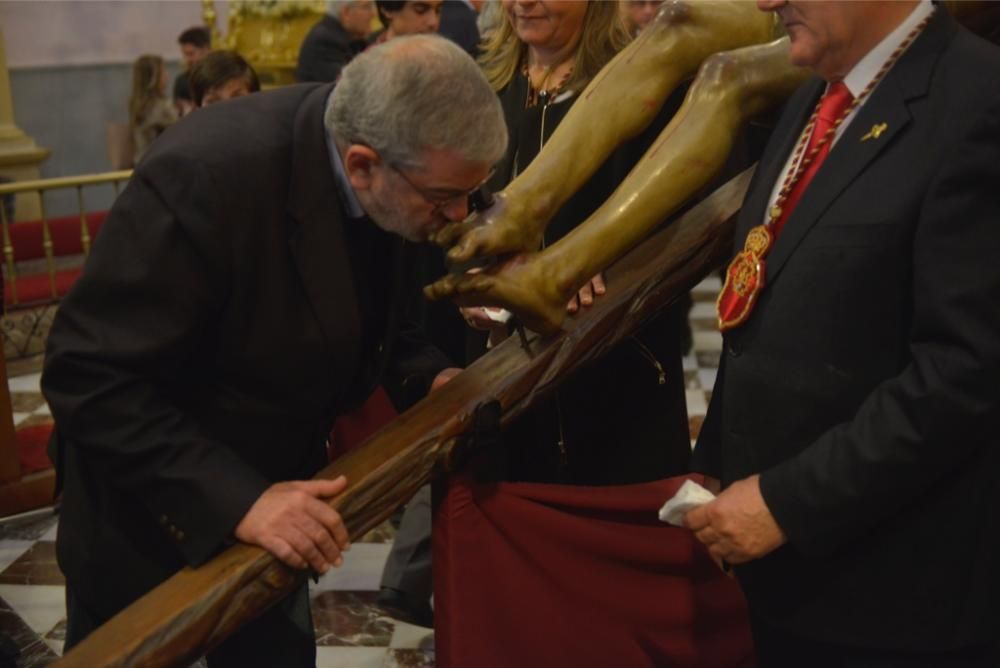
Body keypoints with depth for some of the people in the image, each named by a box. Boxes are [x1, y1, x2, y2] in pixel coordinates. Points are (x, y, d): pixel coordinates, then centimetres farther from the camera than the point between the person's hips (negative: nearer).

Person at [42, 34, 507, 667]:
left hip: (275, 488, 6)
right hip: (153, 507, -6)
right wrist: (237, 500, -34)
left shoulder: (403, 170, -12)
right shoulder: (208, 176, -34)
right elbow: (90, 379, -29)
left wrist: (430, 375, -9)